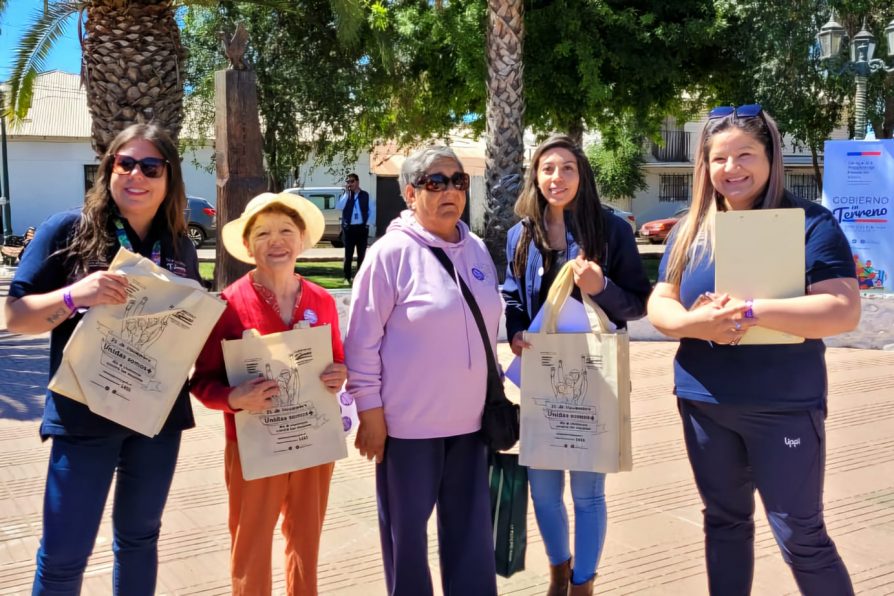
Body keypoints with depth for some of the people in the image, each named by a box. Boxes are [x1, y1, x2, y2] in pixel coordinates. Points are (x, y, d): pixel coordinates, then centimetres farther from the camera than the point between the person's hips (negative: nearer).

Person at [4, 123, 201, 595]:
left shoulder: (179, 248, 5)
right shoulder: (67, 230, -8)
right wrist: (74, 295, -27)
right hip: (84, 414, -4)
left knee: (139, 537, 18)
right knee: (63, 554, 2)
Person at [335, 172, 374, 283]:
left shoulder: (365, 195, 5)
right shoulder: (346, 195, 5)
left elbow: (372, 210, 9)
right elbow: (339, 207, -13)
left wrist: (368, 223, -2)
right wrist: (347, 193, -14)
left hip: (362, 228, 0)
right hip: (349, 228, 0)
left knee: (361, 254, 5)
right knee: (348, 254, 2)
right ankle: (348, 277, 7)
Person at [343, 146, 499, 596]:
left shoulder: (478, 250, 7)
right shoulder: (391, 253, -12)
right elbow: (363, 339, -11)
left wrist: (492, 389, 18)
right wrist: (370, 409, -11)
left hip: (469, 418, 5)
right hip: (409, 420, -5)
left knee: (471, 526, 13)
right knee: (407, 527, 9)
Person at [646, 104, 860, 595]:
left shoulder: (808, 223, -8)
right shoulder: (690, 232, 7)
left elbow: (844, 311, -17)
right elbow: (658, 305, 7)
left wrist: (750, 311, -26)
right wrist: (696, 322, -16)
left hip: (783, 406, -5)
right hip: (704, 403, 5)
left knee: (800, 536, 1)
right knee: (723, 522, 17)